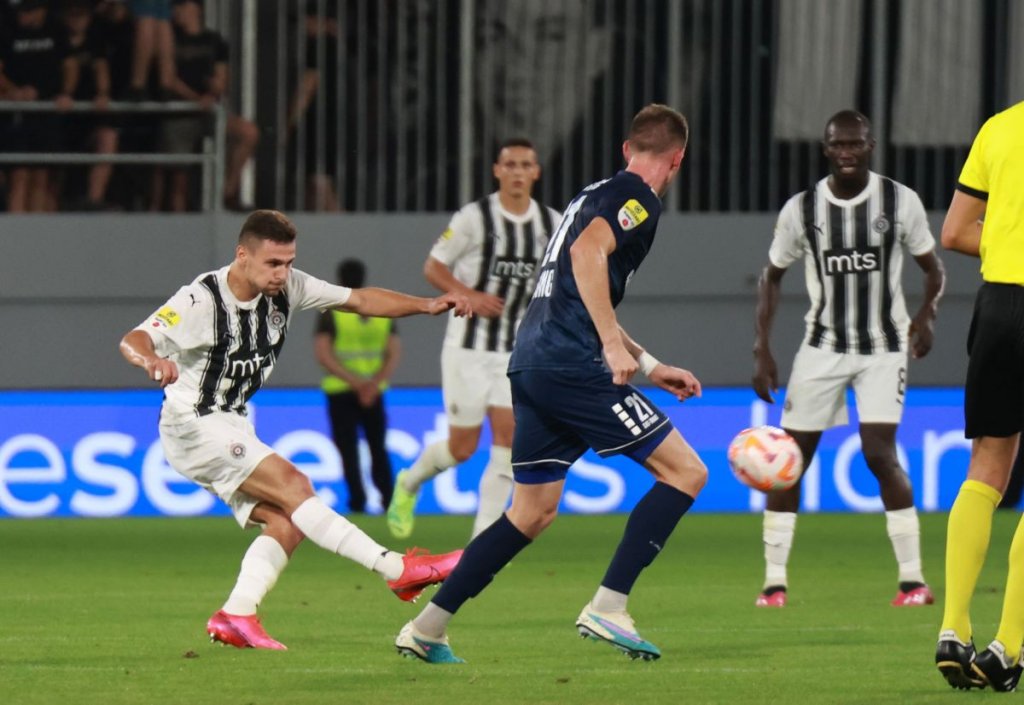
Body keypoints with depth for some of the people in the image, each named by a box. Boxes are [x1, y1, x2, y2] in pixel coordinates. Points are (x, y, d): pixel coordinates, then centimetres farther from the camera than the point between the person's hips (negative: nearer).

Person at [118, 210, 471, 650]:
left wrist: (426, 306, -8)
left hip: (231, 427, 8)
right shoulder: (202, 300, -22)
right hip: (193, 427, -8)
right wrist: (152, 360, -54)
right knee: (294, 487, -19)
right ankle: (400, 571, -21)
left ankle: (235, 616, -7)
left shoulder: (287, 289, -2)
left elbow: (359, 300, 4)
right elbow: (133, 340, -30)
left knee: (287, 523, -7)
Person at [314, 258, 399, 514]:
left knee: (348, 449, 1)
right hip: (375, 393, 3)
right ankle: (388, 497, 5)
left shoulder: (331, 313, -6)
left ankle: (357, 500, -6)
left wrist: (355, 382, -17)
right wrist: (373, 383, -10)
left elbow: (323, 354, -14)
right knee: (378, 447, 13)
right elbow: (394, 353, -2)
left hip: (340, 390, -3)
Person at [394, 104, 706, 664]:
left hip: (532, 365, 9)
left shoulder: (597, 194, 26)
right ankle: (606, 609, -10)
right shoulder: (638, 198, -3)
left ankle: (427, 628, 15)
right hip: (573, 366, -9)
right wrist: (614, 345, -24)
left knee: (532, 513, 17)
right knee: (685, 471, -3)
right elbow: (588, 252, -22)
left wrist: (649, 368, 37)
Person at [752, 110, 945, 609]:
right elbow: (772, 277, 9)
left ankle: (913, 579, -9)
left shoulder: (901, 202, -6)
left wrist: (926, 315, -17)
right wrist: (762, 350, 1)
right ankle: (774, 581, 9)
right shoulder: (801, 209, -3)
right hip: (823, 346, 2)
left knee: (879, 453, -18)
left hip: (883, 347, -2)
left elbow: (933, 268, 4)